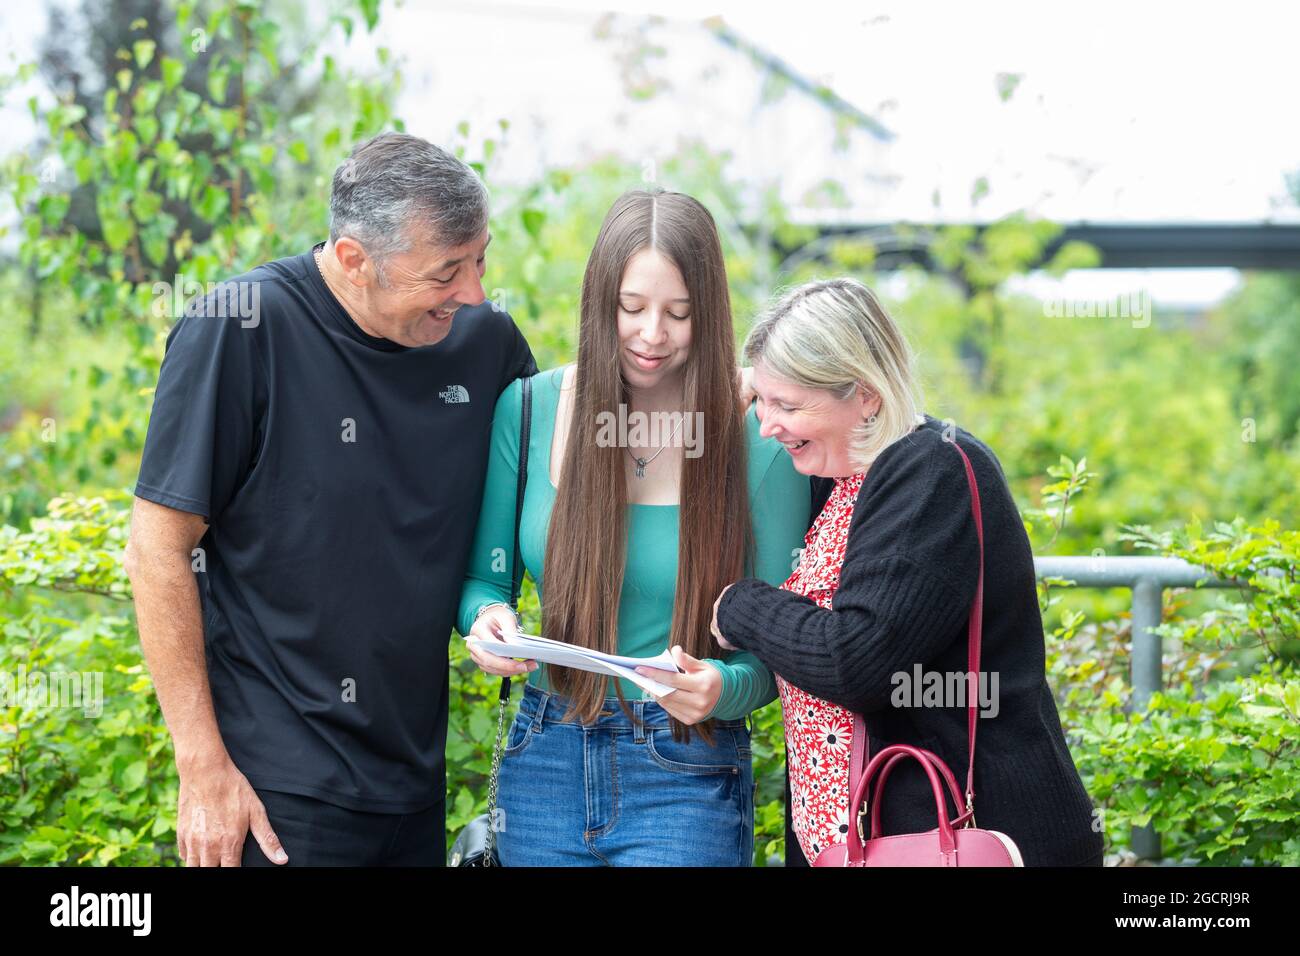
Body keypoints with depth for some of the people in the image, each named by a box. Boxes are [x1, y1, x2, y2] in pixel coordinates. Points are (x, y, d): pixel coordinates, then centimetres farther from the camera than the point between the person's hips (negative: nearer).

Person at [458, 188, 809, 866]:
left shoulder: (760, 443, -8)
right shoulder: (528, 409, -2)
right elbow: (483, 577, 9)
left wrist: (723, 688, -24)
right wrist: (486, 619, -13)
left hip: (685, 779, -3)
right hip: (543, 763, 3)